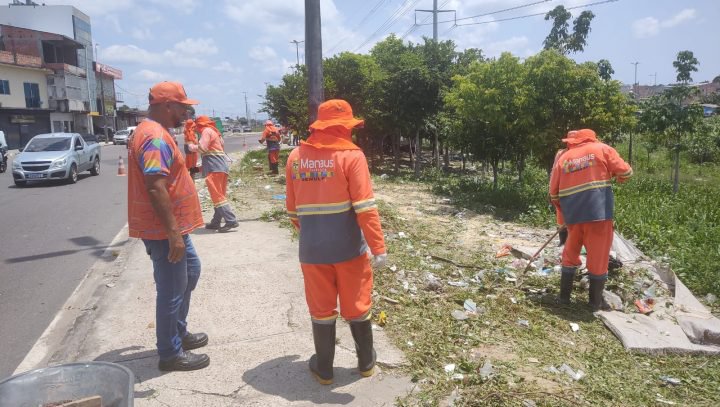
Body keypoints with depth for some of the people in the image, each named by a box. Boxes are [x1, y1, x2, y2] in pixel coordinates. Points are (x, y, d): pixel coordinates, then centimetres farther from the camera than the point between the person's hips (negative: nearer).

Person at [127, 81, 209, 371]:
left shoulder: (152, 132, 13)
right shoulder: (156, 137, -21)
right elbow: (156, 189, -28)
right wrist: (173, 233, -27)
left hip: (172, 227, 11)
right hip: (164, 230, -11)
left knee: (191, 271, 23)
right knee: (172, 289, 1)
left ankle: (178, 333, 35)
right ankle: (170, 354, 16)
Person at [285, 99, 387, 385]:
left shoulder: (296, 157, 2)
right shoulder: (351, 155, -10)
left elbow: (292, 208, 9)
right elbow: (365, 208, -16)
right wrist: (378, 248, -14)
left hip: (311, 248, 3)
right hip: (348, 246, -2)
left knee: (321, 309, 15)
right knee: (357, 306, 15)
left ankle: (324, 369, 27)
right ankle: (366, 362, 32)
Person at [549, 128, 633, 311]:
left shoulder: (563, 158, 12)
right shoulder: (602, 149, 4)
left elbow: (554, 193, 12)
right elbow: (626, 172, 2)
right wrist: (618, 177, 25)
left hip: (572, 213, 3)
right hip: (598, 210, -3)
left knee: (570, 253, 18)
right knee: (598, 256, 6)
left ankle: (564, 295, 22)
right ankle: (596, 301, 15)